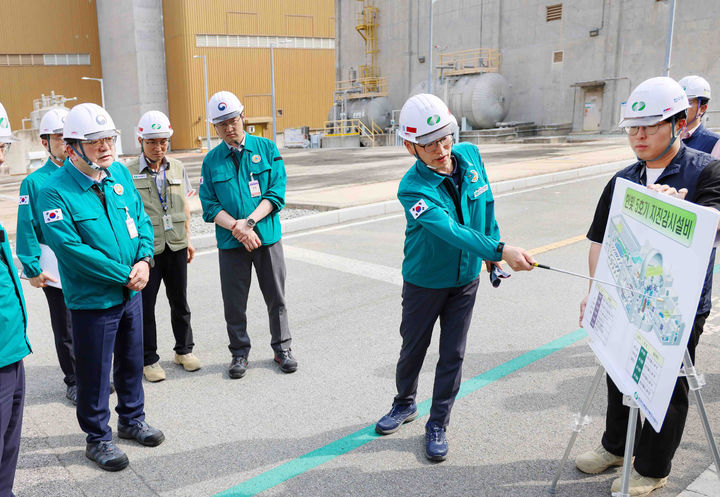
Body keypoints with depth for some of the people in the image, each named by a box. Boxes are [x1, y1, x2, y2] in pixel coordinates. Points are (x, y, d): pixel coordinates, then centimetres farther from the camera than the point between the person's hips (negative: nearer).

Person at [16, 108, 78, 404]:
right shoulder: (34, 182, -3)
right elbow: (27, 228, -3)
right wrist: (32, 269, -7)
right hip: (55, 267, -2)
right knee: (66, 329, 9)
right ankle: (74, 382, 26)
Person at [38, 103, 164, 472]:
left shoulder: (119, 173, 2)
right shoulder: (55, 191, -17)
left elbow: (141, 219, 7)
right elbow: (70, 248, -22)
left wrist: (144, 259, -11)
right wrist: (125, 274, -20)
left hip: (131, 292, 6)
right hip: (92, 299, -6)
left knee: (132, 360, 20)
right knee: (95, 371, 8)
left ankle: (132, 419, 41)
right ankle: (98, 438, 28)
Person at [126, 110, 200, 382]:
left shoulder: (177, 168, 6)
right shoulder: (128, 172, -7)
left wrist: (187, 239, 14)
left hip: (175, 247, 4)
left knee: (180, 302, 14)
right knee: (145, 307, 5)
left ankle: (184, 350, 30)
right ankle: (149, 360, 19)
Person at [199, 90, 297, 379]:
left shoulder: (267, 149, 1)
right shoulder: (211, 160, 4)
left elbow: (277, 193, -5)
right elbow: (209, 206, -1)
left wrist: (250, 221, -17)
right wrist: (237, 227, -17)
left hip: (268, 237, 0)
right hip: (230, 243, 1)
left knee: (276, 298, 9)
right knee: (234, 303, 8)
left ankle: (282, 348, 26)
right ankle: (239, 352, 26)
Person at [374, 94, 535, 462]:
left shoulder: (470, 156, -10)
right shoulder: (412, 188, -26)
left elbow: (486, 204, 7)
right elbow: (450, 231, -39)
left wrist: (493, 246, 12)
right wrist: (500, 250, -49)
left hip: (466, 278, 4)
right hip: (424, 282, -3)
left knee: (453, 355, 9)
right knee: (413, 348, 16)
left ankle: (437, 424, 27)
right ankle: (405, 404, 43)